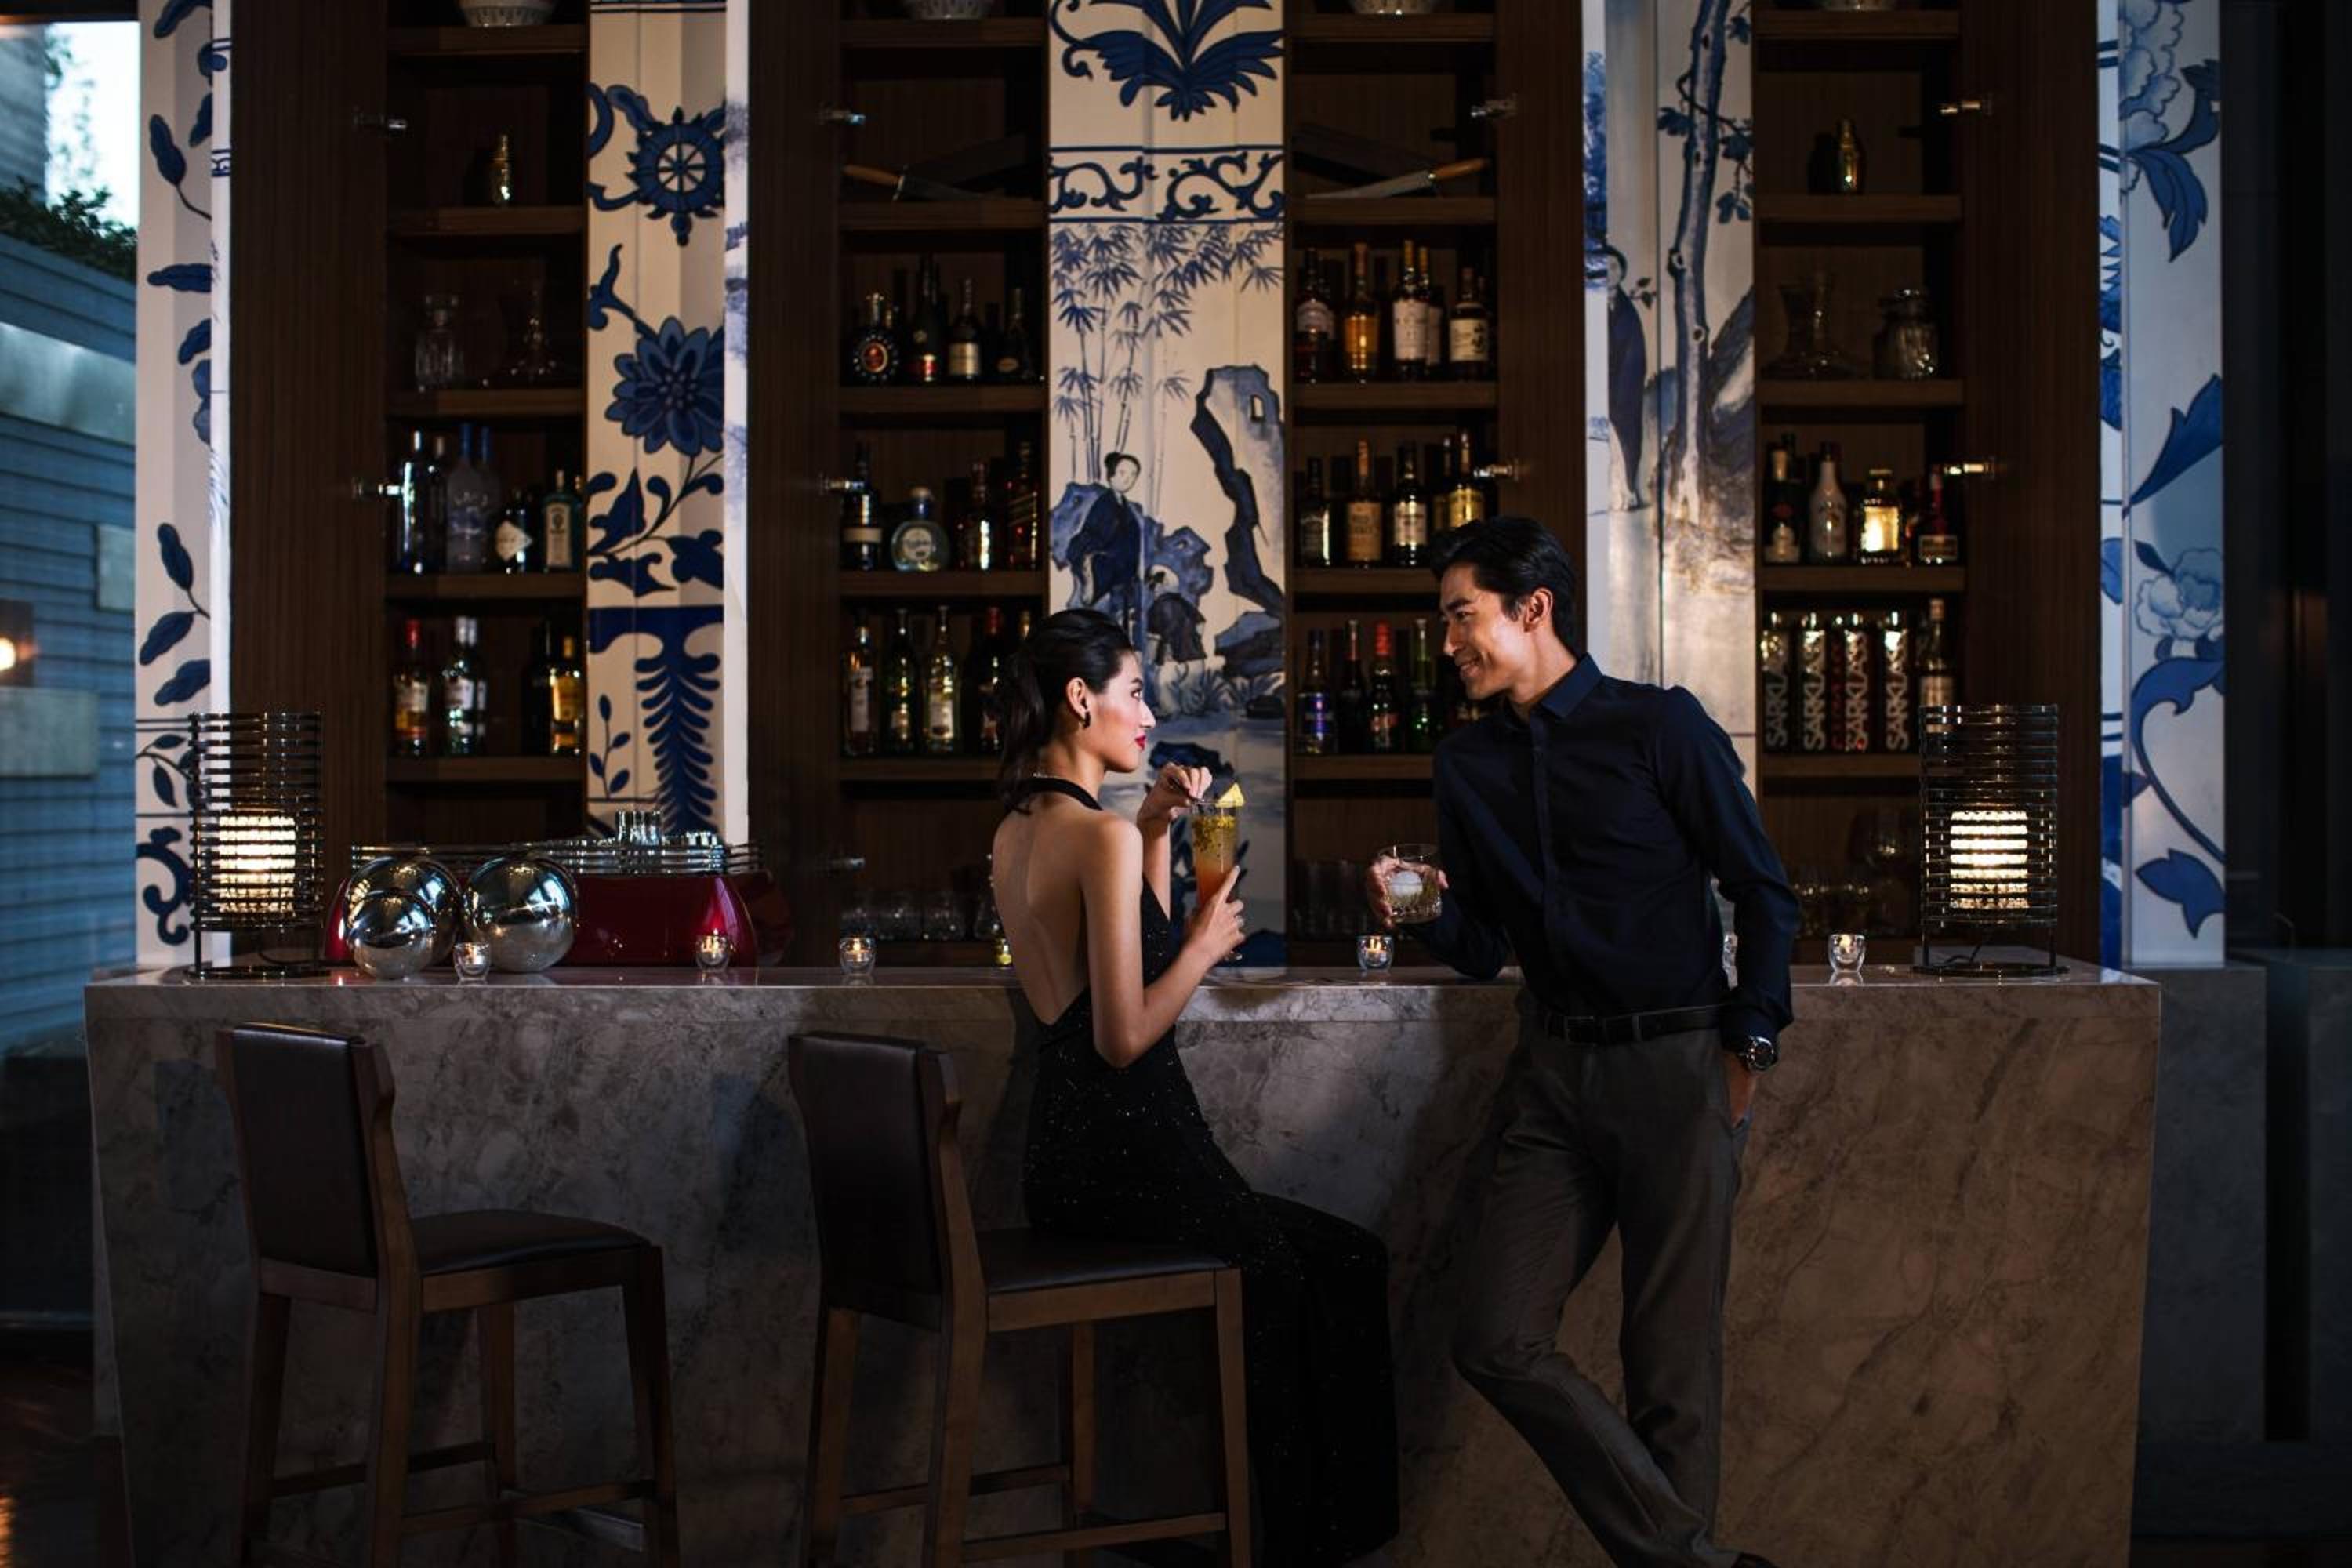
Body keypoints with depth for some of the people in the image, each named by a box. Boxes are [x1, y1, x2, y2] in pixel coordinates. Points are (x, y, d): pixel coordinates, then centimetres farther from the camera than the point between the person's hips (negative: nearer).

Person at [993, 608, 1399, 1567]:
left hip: (1062, 1159, 9)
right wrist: (1207, 944, -7)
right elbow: (1125, 1036, -21)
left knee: (1305, 1257, 20)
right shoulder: (1102, 836, -17)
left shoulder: (1017, 831, 11)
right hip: (1129, 1152, -9)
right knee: (1345, 1266, 9)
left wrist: (1155, 831, 12)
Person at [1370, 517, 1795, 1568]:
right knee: (1498, 1343, -6)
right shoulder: (1468, 763, 12)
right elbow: (1486, 951, 14)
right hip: (1555, 1071, 5)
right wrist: (1427, 910, -6)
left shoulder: (1658, 724, -2)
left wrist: (1745, 1047, -5)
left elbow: (1764, 893, 1)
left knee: (1671, 1362, -1)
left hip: (1676, 1063, -5)